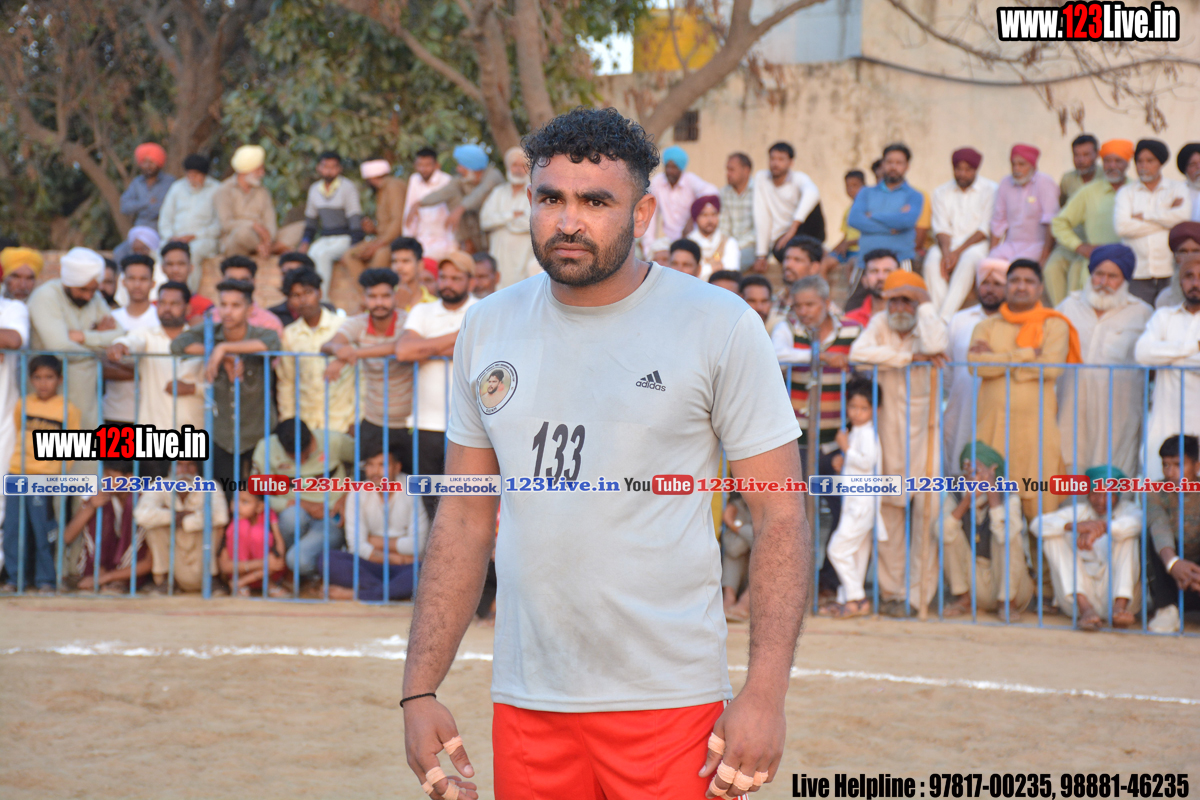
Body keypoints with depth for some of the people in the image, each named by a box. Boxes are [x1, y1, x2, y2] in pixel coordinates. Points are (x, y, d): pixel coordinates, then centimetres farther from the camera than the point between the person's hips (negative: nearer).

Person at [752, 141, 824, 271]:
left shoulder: (799, 178, -4)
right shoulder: (761, 178, 2)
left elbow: (812, 193, -30)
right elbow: (761, 218, -3)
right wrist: (761, 255, -8)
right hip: (779, 238, -1)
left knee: (812, 201, -28)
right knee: (782, 252, -40)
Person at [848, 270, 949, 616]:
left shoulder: (929, 325, -1)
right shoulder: (881, 323, 3)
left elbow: (935, 346, -26)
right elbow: (858, 353, -16)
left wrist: (926, 304, -14)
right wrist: (909, 357, -16)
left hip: (926, 426, -2)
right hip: (890, 427, 2)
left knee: (927, 508, -7)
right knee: (889, 506, 3)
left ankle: (921, 592, -1)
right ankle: (891, 590, 10)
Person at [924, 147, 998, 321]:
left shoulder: (990, 190, 2)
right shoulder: (941, 192, 13)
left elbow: (985, 230, -5)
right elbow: (941, 229, 4)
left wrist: (958, 251, -16)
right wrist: (946, 252, -18)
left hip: (978, 243, -3)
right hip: (950, 243, 3)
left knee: (969, 258, -36)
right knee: (933, 257, -31)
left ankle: (945, 317, -42)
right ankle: (936, 312, -36)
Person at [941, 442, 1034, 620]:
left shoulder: (1009, 500, -14)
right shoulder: (955, 497, -6)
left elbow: (1005, 536, -35)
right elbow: (942, 534, -25)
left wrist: (993, 495, -34)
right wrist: (967, 500, -34)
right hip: (976, 587, 3)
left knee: (1009, 535, -28)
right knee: (951, 530, -16)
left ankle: (1007, 602, -16)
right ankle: (963, 599, -5)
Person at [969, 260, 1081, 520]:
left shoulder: (1054, 325, 10)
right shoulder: (987, 327, 16)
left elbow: (1051, 366, -8)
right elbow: (975, 364, -4)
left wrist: (997, 359, -3)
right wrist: (1028, 355, -5)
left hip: (1036, 425, -1)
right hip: (993, 425, 1)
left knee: (1040, 500, -7)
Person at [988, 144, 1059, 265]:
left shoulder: (1044, 182, -4)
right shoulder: (1005, 184, 11)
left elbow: (1051, 223, -11)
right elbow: (998, 222, 14)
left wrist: (1044, 256, -18)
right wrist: (992, 251, 5)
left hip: (1037, 245, -4)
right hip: (1010, 245, 4)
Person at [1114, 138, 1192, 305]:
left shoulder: (1178, 188, 13)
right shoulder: (1126, 192, 13)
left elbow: (1183, 216, -8)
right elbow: (1121, 227, -5)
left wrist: (1144, 216, -2)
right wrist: (1165, 219, -3)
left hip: (1170, 272, 0)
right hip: (1138, 274, 0)